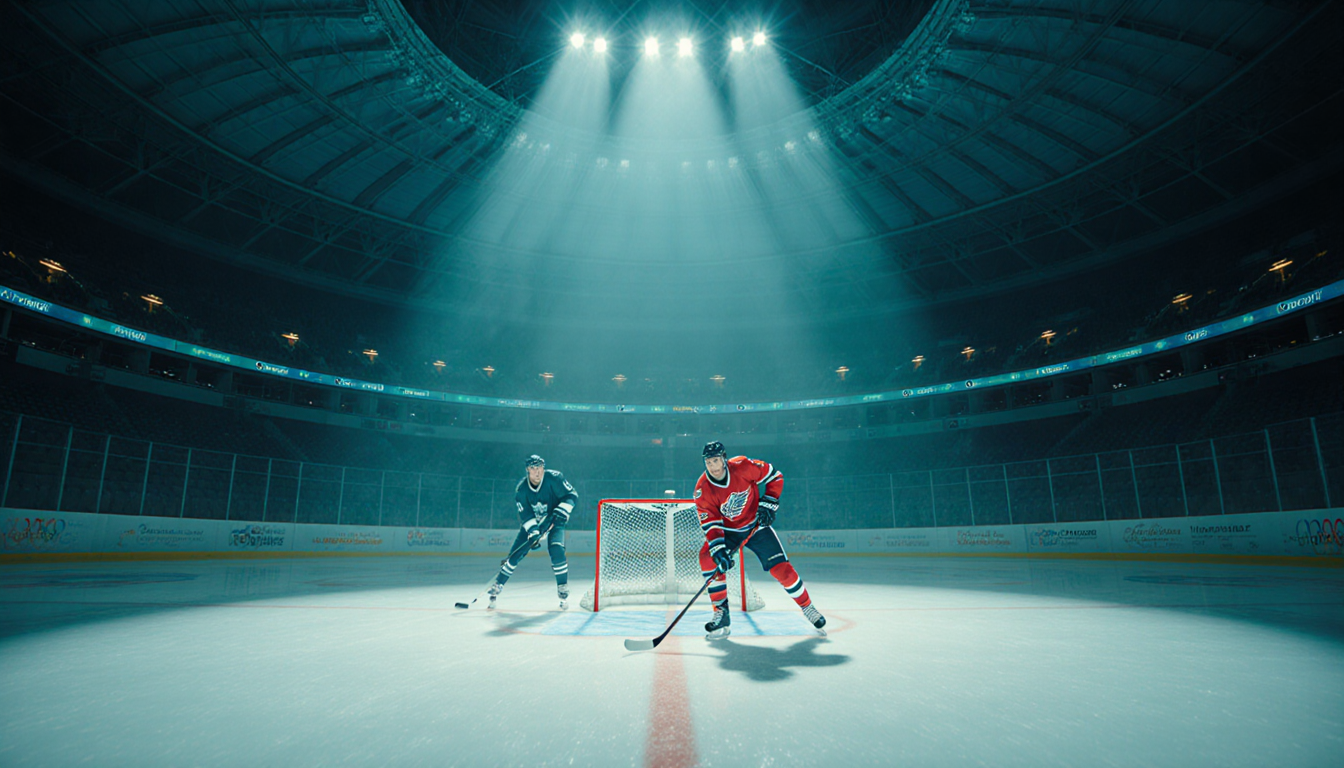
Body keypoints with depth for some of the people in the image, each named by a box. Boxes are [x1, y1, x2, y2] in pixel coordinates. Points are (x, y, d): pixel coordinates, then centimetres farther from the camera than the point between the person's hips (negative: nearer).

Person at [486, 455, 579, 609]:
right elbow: (526, 515, -16)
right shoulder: (521, 489, -15)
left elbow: (572, 494, -16)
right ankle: (496, 587, 12)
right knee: (515, 555, -4)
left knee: (557, 551, -22)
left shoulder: (554, 478, -22)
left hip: (554, 521, -2)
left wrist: (562, 511, -31)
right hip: (532, 523, 2)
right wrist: (532, 532, -30)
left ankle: (563, 592, -7)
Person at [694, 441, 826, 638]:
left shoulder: (743, 466, -23)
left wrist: (768, 504, -14)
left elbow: (774, 476, -9)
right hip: (727, 530, 1)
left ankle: (807, 606, 16)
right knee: (709, 558, -22)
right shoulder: (702, 490, -20)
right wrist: (719, 550, -32)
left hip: (756, 524, -1)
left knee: (780, 567, -10)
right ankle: (722, 614, -8)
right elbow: (710, 523, -20)